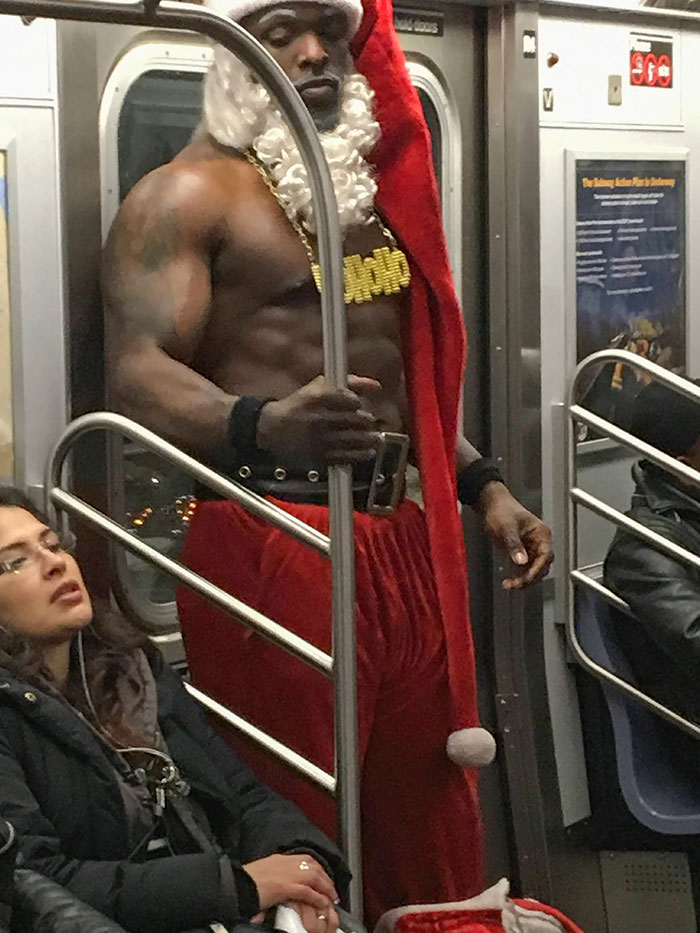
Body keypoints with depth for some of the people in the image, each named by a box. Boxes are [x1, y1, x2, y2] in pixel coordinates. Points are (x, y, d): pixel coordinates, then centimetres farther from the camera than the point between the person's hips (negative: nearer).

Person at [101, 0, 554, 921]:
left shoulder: (375, 187, 21)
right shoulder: (188, 195, -4)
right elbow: (137, 373, -17)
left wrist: (484, 487, 19)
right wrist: (263, 425, -35)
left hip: (404, 538, 7)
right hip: (271, 542, -7)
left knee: (429, 814, 9)